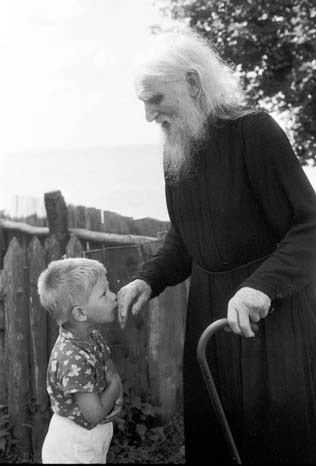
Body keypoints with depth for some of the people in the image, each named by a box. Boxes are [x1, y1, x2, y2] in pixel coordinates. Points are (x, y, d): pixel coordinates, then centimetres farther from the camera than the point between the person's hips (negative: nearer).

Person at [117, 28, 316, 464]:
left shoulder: (254, 130, -17)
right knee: (209, 424, 12)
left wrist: (263, 285, -33)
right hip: (208, 301, 6)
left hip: (273, 302, -6)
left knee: (279, 429, 1)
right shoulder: (176, 149, 5)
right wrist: (148, 280, -4)